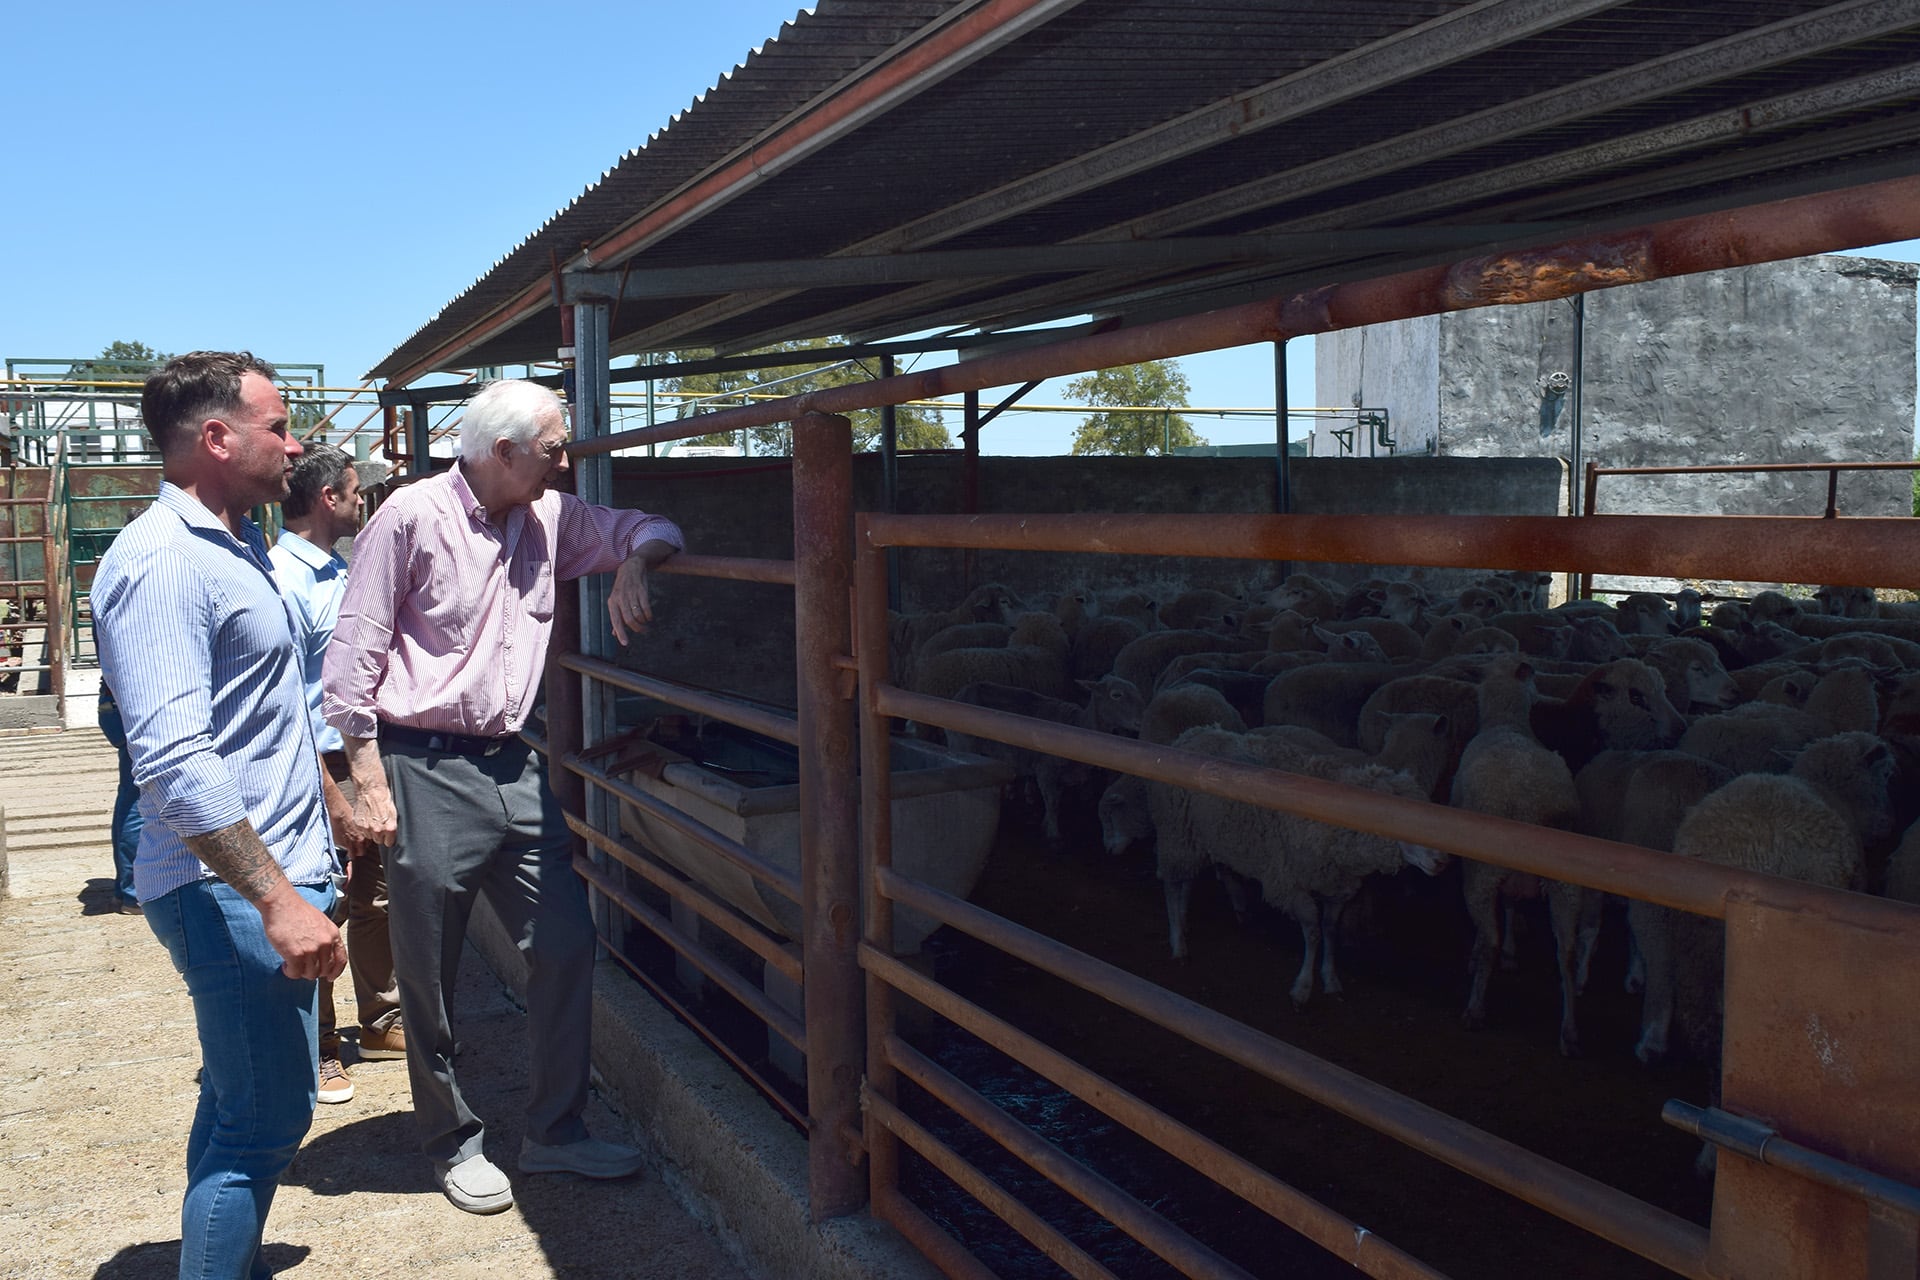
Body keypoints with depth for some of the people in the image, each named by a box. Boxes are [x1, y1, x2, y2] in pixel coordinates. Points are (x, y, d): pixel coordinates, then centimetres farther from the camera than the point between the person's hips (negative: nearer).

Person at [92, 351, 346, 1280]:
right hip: (231, 890, -10)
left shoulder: (234, 544, 14)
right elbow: (173, 760, -27)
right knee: (267, 1119, -5)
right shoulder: (162, 561, -18)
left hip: (272, 872, 10)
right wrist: (277, 900, -28)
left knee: (241, 1103, 20)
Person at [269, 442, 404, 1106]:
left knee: (376, 900, 16)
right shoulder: (284, 579, -16)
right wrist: (333, 798, -21)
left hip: (366, 759, 9)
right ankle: (317, 1051, 16)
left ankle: (382, 1022, 30)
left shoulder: (340, 572, 12)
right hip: (324, 769, -9)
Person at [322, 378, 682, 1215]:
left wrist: (633, 562, -6)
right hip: (426, 773, -6)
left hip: (513, 768, 6)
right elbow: (354, 653, -9)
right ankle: (452, 1142, 25)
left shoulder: (551, 519, 8)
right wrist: (369, 781, -13)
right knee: (430, 972, 6)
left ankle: (554, 1132, 20)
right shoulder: (411, 517, -9)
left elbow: (648, 528, 19)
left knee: (565, 942, 5)